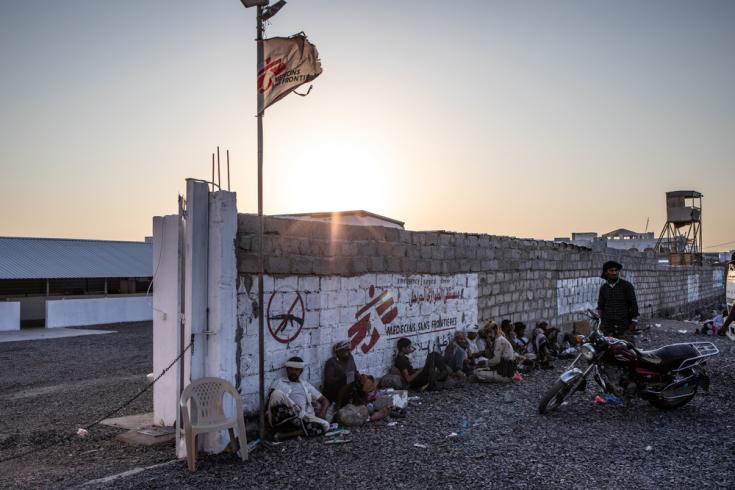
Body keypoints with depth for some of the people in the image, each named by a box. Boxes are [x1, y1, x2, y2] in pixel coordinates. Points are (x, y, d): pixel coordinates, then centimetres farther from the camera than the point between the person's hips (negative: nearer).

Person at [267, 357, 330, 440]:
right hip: (283, 420, -3)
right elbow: (273, 399, 8)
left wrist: (321, 414, 5)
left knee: (325, 425, -26)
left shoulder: (306, 385, 28)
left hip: (302, 418, 3)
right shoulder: (279, 383, 21)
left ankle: (285, 434, -27)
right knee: (277, 393, -30)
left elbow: (324, 401, 26)